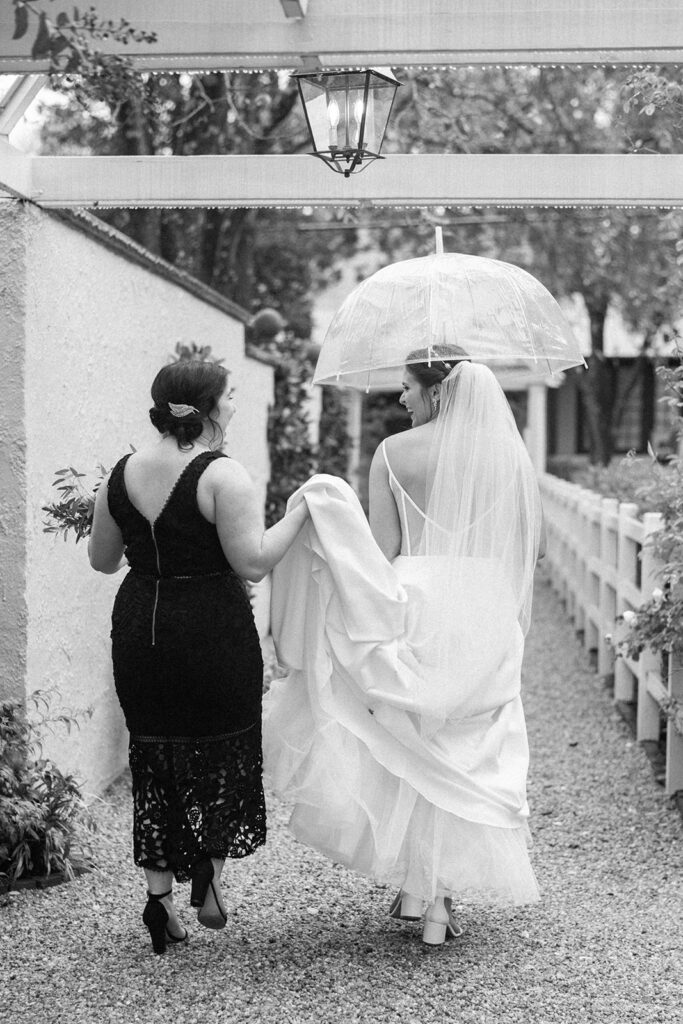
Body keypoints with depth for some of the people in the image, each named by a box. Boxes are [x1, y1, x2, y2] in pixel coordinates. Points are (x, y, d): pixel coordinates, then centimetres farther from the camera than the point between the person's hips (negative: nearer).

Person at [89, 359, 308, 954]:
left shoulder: (123, 473, 4)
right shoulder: (223, 475, -14)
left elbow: (102, 560, 11)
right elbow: (253, 561, -20)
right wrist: (302, 511, -10)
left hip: (139, 628, 5)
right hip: (213, 631, -5)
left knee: (154, 753, 13)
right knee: (223, 749, 14)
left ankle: (159, 894, 17)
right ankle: (209, 877, 9)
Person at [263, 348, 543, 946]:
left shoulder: (395, 453, -4)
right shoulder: (510, 456, 3)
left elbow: (382, 552, -9)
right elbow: (530, 547, 7)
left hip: (415, 612, -2)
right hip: (485, 624, 2)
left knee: (410, 748, 13)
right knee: (466, 755, 10)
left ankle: (415, 886, 12)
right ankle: (442, 902, 14)